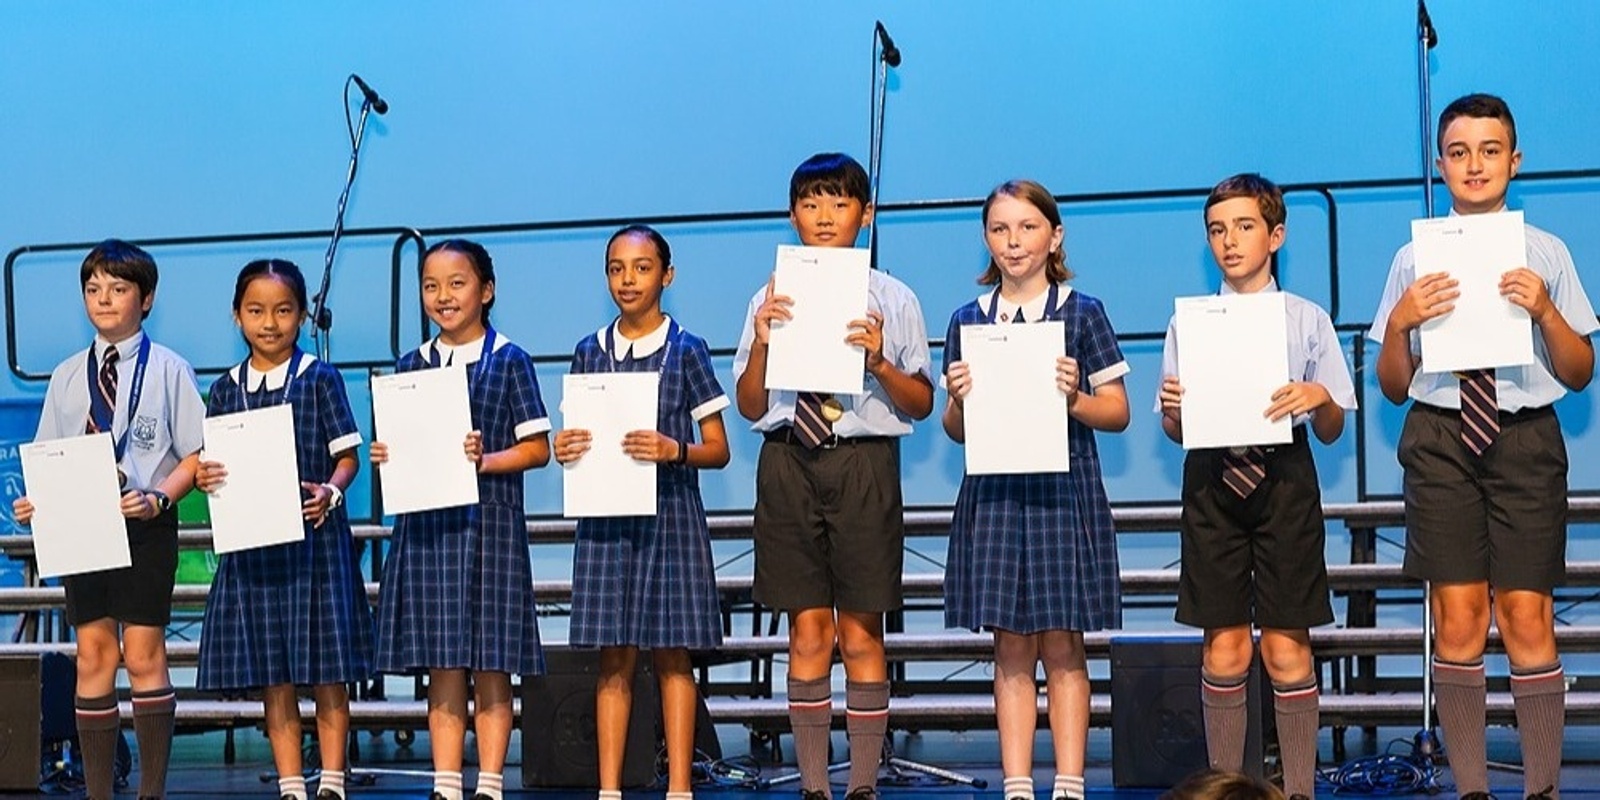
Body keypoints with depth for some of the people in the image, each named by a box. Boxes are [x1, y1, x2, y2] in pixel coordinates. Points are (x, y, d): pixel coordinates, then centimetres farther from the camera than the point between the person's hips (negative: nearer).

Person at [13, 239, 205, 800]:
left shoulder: (168, 369, -1)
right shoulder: (67, 376, 10)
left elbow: (196, 453, -4)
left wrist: (157, 498, -19)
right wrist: (35, 503, -6)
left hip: (146, 527, -4)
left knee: (144, 655, -1)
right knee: (93, 654, 5)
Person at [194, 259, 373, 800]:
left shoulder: (320, 380, -1)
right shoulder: (226, 390, 9)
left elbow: (347, 455, -2)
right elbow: (215, 464, 12)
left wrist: (329, 493, -21)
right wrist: (206, 479, -10)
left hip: (316, 537, -3)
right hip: (251, 542, 3)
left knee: (327, 672, 1)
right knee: (272, 678, 7)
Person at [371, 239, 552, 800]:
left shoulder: (509, 360, 1)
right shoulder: (411, 365, 12)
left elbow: (537, 448, -2)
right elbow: (400, 444, 16)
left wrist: (484, 460, -17)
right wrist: (386, 457, -5)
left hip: (490, 524, -3)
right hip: (426, 523, 3)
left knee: (491, 669, 0)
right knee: (441, 672, 6)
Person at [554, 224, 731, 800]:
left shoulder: (686, 350, 0)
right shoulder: (590, 351, 10)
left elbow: (718, 450, 0)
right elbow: (579, 435, 16)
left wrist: (673, 451, -19)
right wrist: (565, 451, -6)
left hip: (669, 515, -3)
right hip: (606, 515, 3)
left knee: (672, 655, 1)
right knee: (613, 659, 4)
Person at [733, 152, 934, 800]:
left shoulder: (892, 299, 4)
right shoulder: (772, 300, 8)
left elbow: (921, 404, 2)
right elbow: (750, 407, 7)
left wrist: (879, 361, -16)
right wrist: (760, 345, -9)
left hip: (864, 461, -1)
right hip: (789, 461, 1)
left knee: (861, 630, 3)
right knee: (808, 630, 4)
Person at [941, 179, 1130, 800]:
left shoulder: (1082, 314, 3)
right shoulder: (968, 321, 10)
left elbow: (1117, 413, 2)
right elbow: (956, 430, 13)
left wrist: (1074, 397, -16)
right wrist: (959, 400, -8)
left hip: (1064, 491, -2)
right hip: (994, 492, 2)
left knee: (1062, 648, 1)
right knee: (1010, 651, 5)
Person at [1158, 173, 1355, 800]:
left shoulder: (1308, 320, 5)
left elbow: (1331, 431, 6)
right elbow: (1175, 433, 9)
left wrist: (1321, 399, -15)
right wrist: (1173, 409, -13)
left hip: (1284, 478, -1)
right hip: (1213, 479, 1)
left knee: (1287, 646, 0)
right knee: (1224, 647, 4)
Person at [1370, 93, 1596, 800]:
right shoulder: (1415, 259, 6)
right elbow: (1393, 388, 8)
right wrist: (1400, 323, -11)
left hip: (1525, 438, -1)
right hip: (1441, 438, 1)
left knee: (1526, 619, -2)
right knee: (1457, 621, 1)